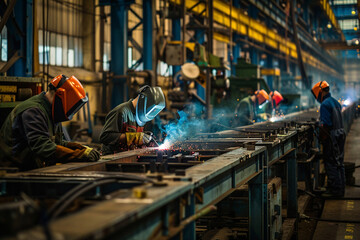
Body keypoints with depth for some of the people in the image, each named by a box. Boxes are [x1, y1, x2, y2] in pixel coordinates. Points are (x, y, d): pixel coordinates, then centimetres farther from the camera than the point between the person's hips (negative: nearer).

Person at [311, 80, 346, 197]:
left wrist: (321, 138, -12)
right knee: (339, 163, 14)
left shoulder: (325, 104, -15)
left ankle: (334, 190, -2)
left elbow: (325, 124, -19)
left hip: (331, 137, -9)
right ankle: (341, 189, 20)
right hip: (341, 135, 9)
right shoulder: (336, 102, 15)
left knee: (331, 164, -4)